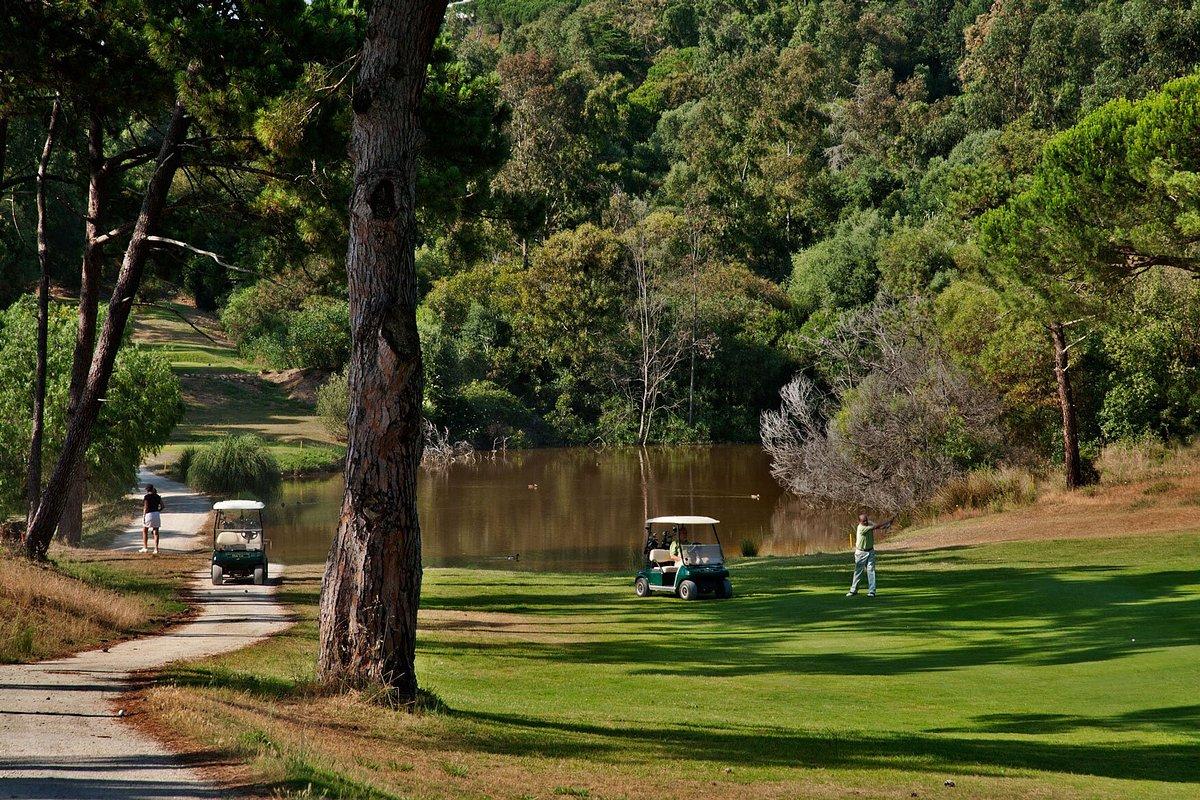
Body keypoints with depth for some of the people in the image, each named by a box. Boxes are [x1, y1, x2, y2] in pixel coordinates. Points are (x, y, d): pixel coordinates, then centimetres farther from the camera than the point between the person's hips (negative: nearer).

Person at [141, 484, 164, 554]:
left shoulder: (147, 497, -9)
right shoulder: (157, 496, 8)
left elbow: (146, 507, -14)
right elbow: (162, 506, 7)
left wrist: (144, 516, -10)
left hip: (149, 514, -5)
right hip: (157, 515, 5)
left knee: (144, 531, 13)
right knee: (156, 532, 5)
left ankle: (145, 548, 13)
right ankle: (156, 549, -1)